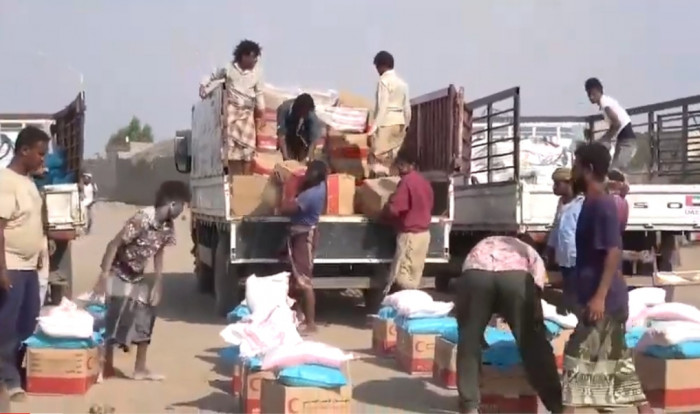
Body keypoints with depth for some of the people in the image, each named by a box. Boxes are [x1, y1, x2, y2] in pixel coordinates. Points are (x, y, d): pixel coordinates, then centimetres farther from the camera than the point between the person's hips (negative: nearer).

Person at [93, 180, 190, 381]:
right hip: (118, 274, -8)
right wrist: (103, 276, -26)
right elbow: (114, 244, -25)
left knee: (145, 317, 7)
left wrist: (157, 285, 4)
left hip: (138, 276, 8)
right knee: (115, 319, -7)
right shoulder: (142, 219, -29)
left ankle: (140, 369, 14)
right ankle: (106, 366, 5)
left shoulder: (168, 227, -7)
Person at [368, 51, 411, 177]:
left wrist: (374, 128, -17)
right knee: (394, 159, 12)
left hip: (387, 123, -8)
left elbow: (382, 107, -16)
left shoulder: (384, 81, -10)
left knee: (378, 158, -5)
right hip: (399, 122, 8)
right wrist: (405, 125, 24)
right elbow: (407, 107, 15)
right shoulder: (402, 82, 13)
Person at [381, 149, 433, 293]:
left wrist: (382, 214, -2)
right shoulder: (425, 182, 12)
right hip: (424, 233, 9)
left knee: (401, 276, -6)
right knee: (415, 275, 11)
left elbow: (392, 208, -21)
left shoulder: (406, 181, -15)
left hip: (409, 234, -9)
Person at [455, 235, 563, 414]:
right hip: (517, 276, 0)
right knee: (534, 342, 11)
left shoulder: (481, 247, 45)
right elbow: (537, 287, 28)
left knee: (469, 339, 16)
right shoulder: (529, 252, 40)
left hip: (475, 274, 1)